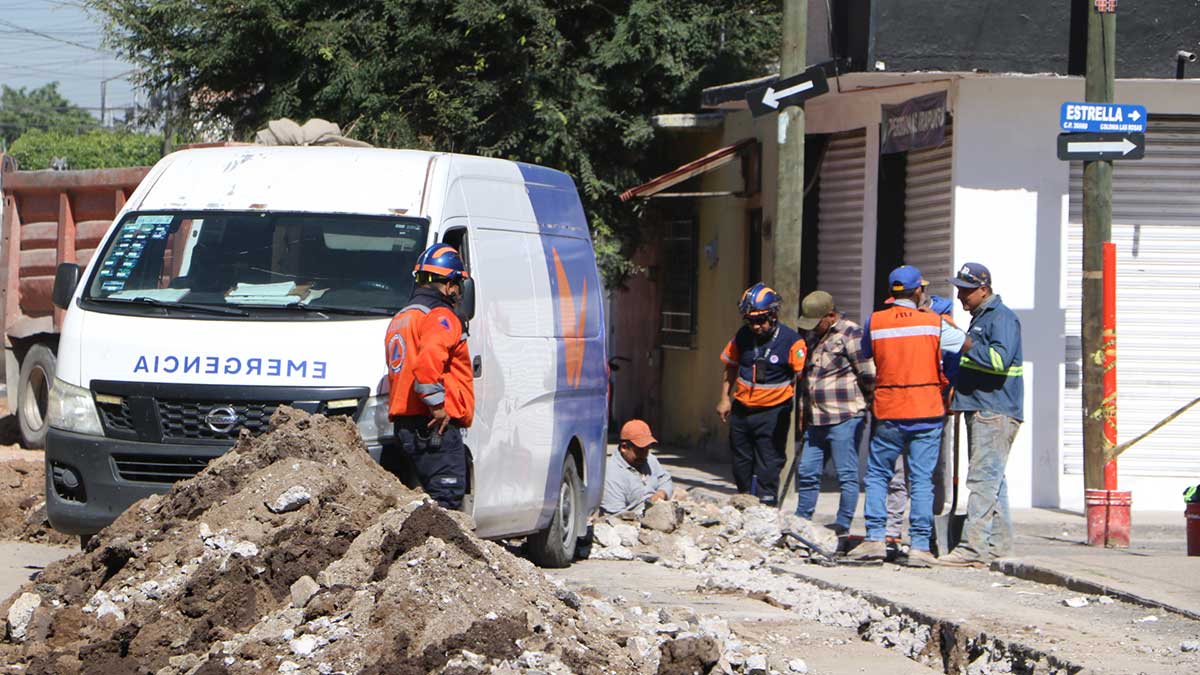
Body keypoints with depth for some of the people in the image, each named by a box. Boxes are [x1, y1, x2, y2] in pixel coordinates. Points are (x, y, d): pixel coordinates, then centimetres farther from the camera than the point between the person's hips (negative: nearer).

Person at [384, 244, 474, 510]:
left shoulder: (400, 319, 24)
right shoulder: (440, 317, -9)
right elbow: (427, 363, -26)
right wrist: (438, 405, -18)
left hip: (405, 425, 10)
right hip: (438, 428, -10)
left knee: (434, 496, 14)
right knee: (447, 498, -11)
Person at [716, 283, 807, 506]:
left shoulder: (791, 341, -14)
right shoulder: (742, 337, 2)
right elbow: (731, 366, 17)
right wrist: (725, 398, 13)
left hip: (772, 413, -6)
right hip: (742, 410, 6)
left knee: (768, 469, -7)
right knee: (741, 465, 16)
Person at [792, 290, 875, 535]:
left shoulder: (850, 335, -9)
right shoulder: (814, 336, 17)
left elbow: (869, 376, -10)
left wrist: (860, 402, 4)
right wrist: (805, 410, 22)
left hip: (844, 418, -8)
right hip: (816, 420, 8)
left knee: (846, 475, -3)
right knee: (807, 472, 11)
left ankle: (843, 527, 0)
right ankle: (801, 522, 20)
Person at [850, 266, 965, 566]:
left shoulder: (875, 322, -1)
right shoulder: (933, 322, -2)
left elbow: (864, 353, 12)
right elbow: (963, 341, 8)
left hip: (888, 414, 0)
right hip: (927, 411, 0)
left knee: (877, 474, 12)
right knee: (922, 479, 1)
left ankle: (875, 538, 3)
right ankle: (920, 546, -3)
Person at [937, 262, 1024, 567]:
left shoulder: (1001, 318, -12)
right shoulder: (980, 317, 20)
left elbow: (1000, 358, -26)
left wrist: (967, 346, -20)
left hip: (994, 413, -11)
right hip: (981, 411, 11)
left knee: (982, 478, -14)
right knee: (992, 479, 13)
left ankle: (974, 547, -19)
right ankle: (999, 542, 18)